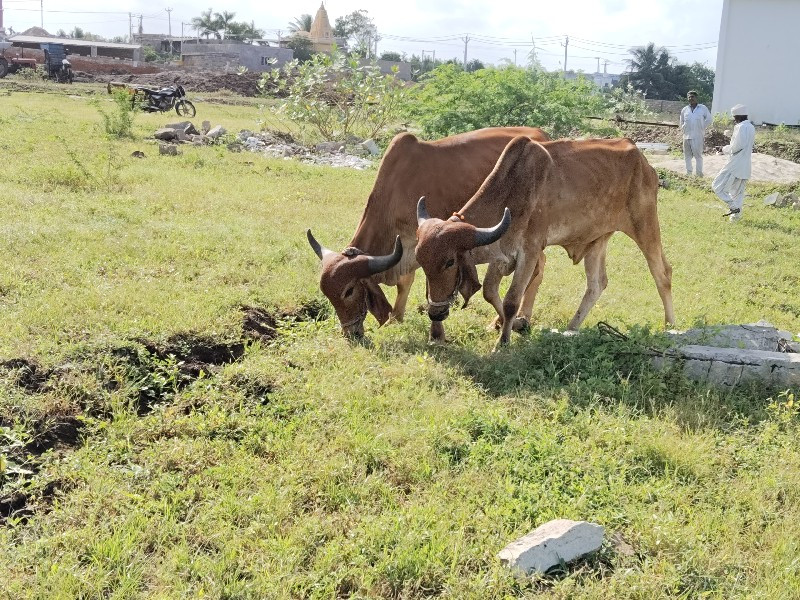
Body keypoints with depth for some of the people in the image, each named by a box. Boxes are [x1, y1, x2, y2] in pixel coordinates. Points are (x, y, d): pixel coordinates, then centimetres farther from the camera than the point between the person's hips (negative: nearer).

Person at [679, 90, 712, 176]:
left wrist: (702, 128, 6)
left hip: (698, 136, -4)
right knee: (687, 155, 8)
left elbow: (709, 119, 8)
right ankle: (688, 173, 18)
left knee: (698, 155, -7)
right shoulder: (684, 110, 10)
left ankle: (699, 173, -2)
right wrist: (684, 130, 13)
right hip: (687, 136, 4)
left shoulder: (703, 108, 1)